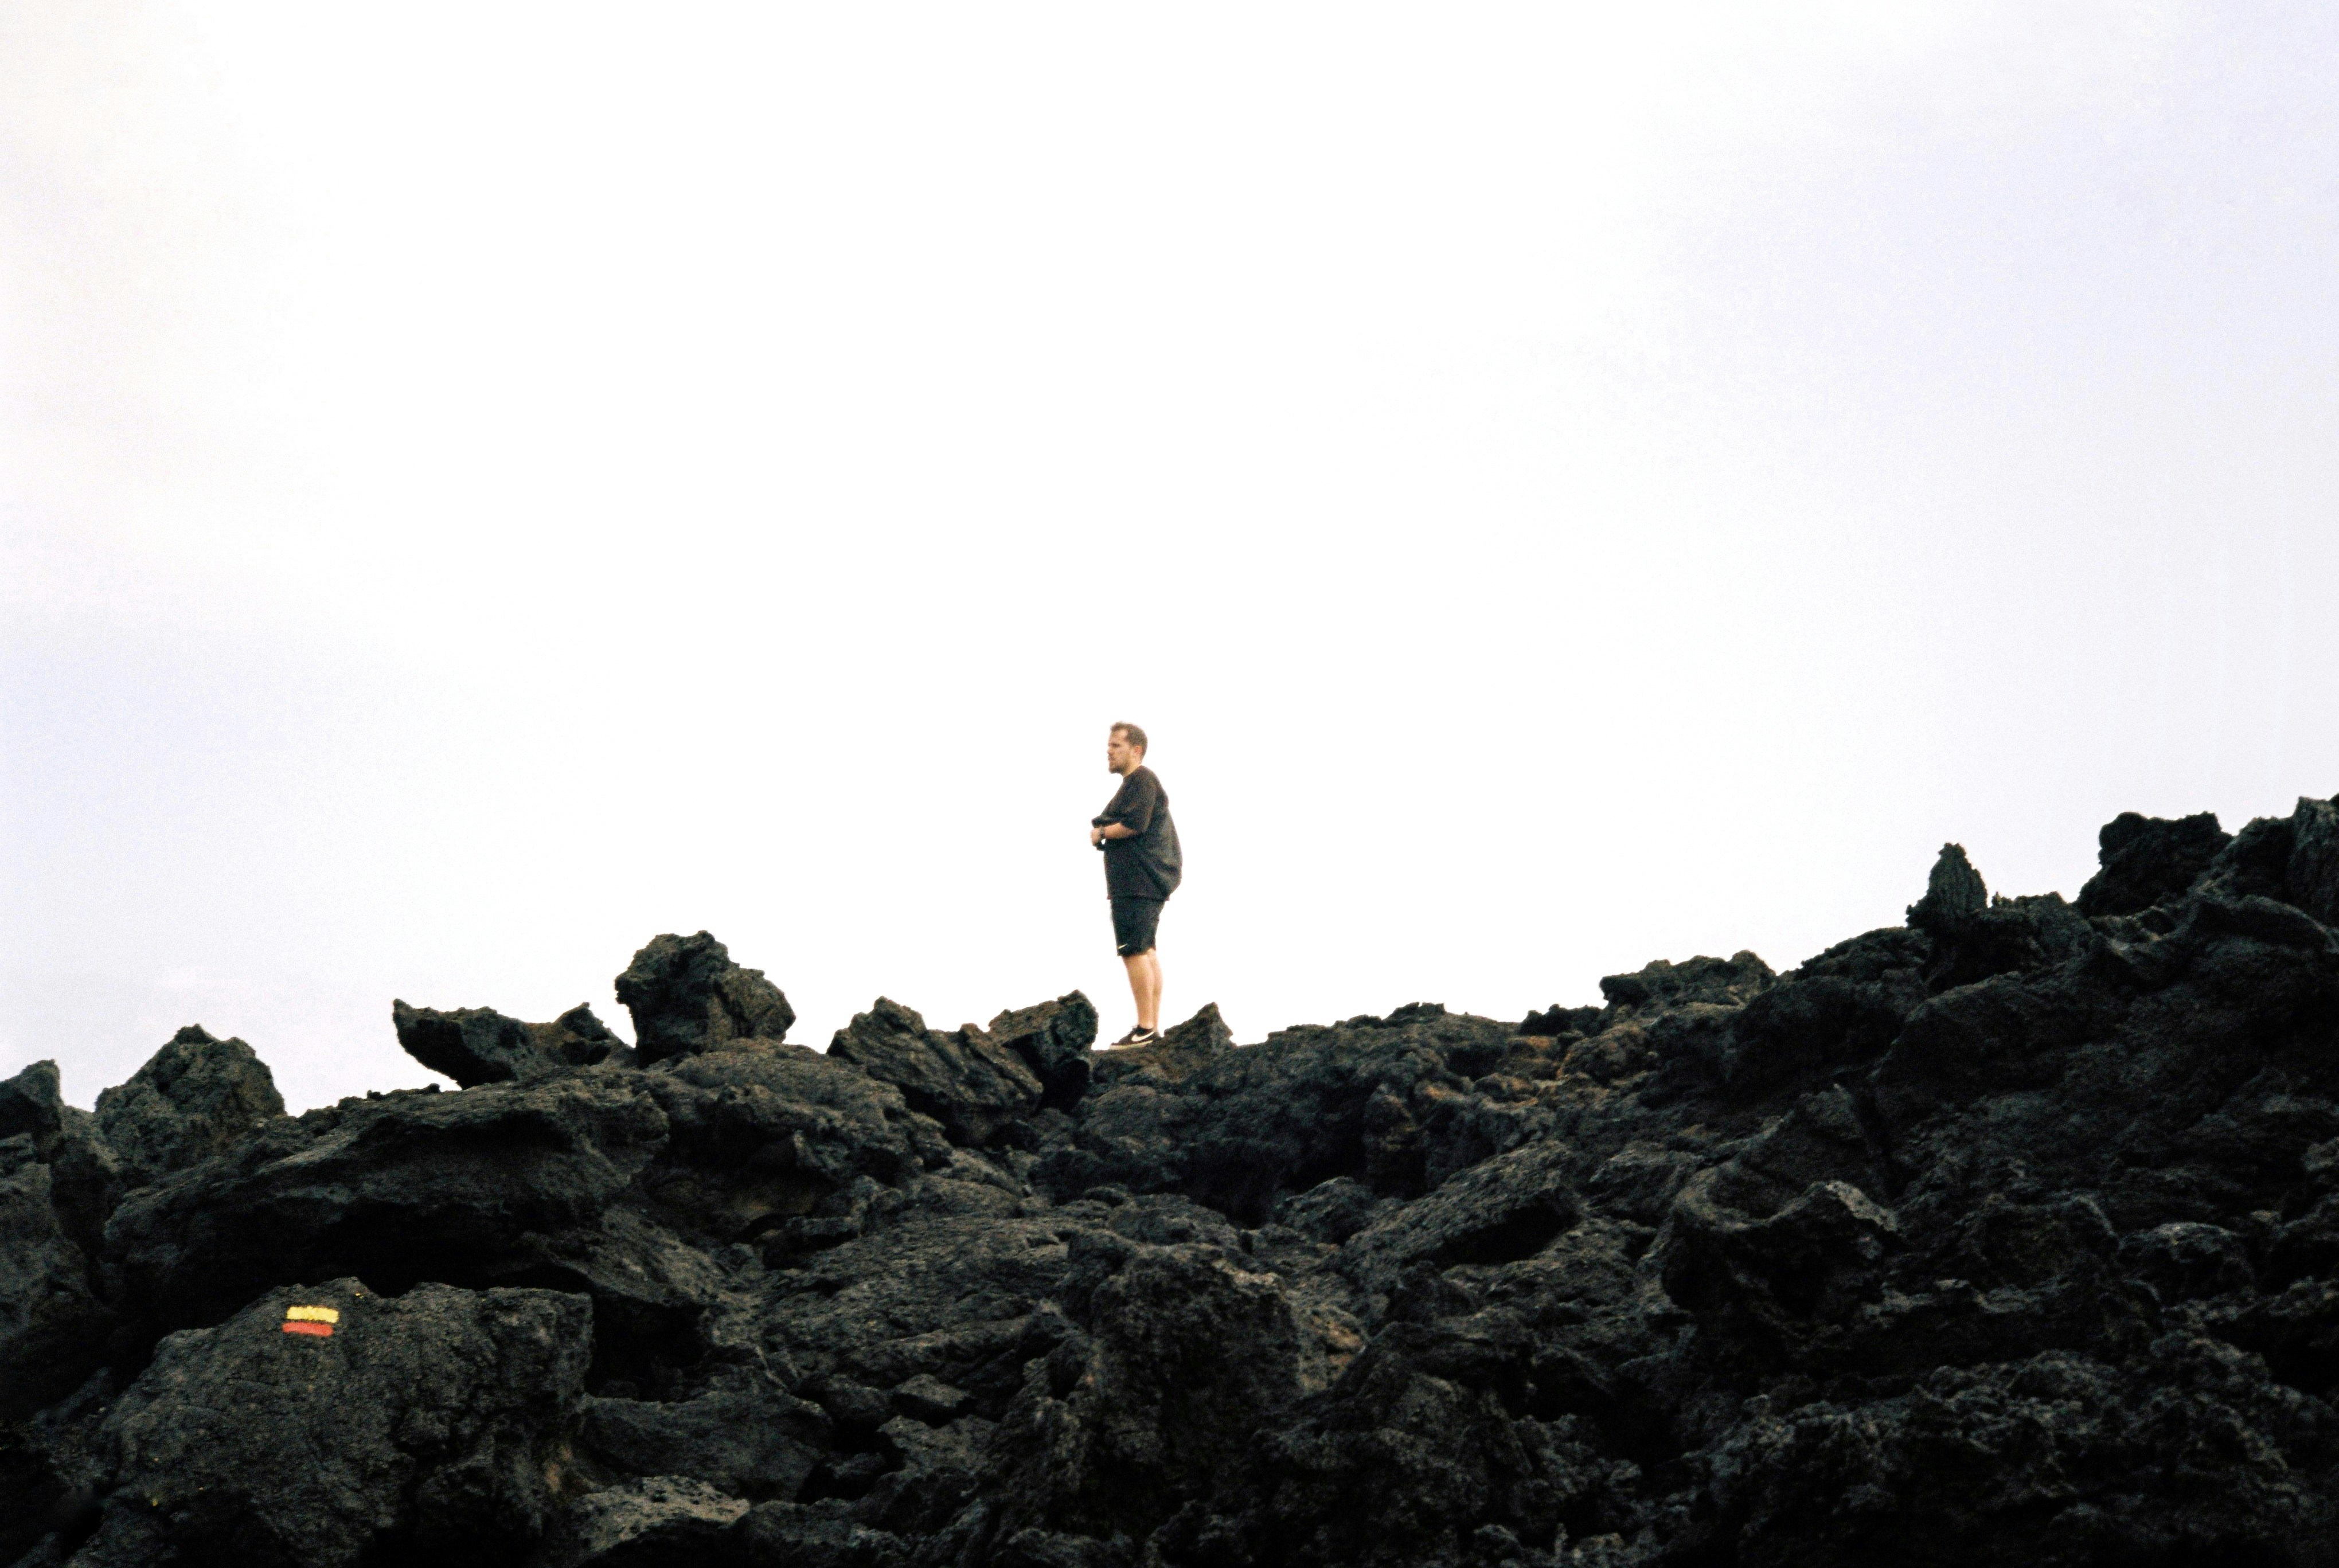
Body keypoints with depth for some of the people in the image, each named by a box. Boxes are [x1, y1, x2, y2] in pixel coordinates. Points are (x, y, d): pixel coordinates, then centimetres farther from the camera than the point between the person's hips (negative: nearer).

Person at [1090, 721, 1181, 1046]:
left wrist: (1101, 832, -7)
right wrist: (1104, 831, 4)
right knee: (1146, 951, 12)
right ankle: (1153, 1028, 16)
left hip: (1140, 881, -11)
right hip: (1148, 878, 11)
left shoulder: (1142, 780, -11)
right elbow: (1125, 823, 23)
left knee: (1134, 950, -13)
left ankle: (1145, 1029, -14)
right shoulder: (1132, 783, 23)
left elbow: (1135, 825, -22)